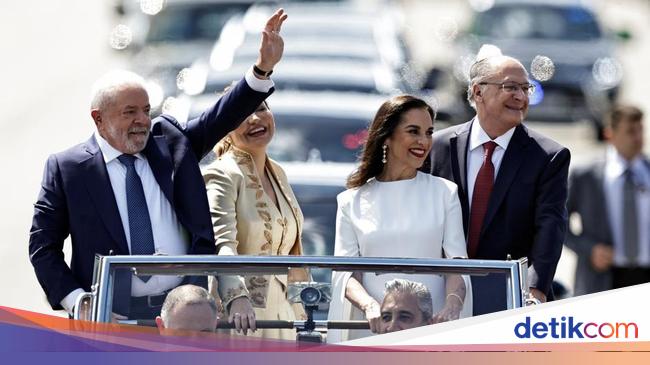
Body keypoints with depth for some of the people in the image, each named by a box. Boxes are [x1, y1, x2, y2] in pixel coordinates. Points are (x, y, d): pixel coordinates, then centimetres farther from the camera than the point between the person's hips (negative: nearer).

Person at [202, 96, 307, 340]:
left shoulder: (277, 174, 17)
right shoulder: (222, 175, -6)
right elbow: (221, 242, -22)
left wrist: (302, 319, 23)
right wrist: (237, 298, -38)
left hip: (279, 318, 7)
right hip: (235, 319, -7)